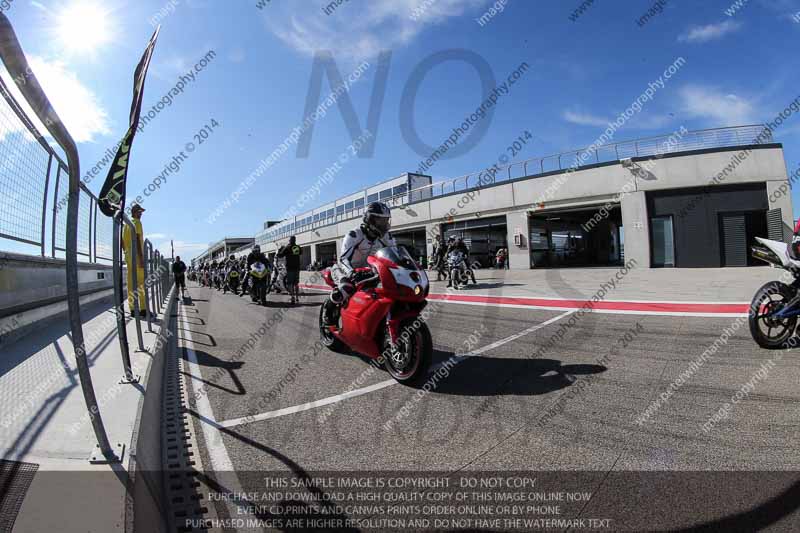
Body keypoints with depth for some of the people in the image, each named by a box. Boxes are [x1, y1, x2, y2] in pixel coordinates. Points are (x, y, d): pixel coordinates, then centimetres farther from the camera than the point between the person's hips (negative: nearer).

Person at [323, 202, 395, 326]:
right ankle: (329, 306, -6)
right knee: (347, 287, -37)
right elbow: (343, 258, -35)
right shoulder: (354, 235, -25)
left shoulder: (386, 237, -6)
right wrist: (351, 273, -55)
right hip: (346, 270, -6)